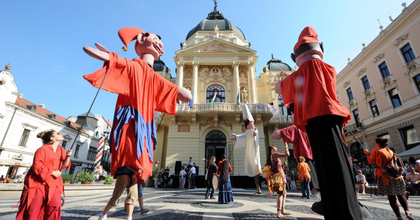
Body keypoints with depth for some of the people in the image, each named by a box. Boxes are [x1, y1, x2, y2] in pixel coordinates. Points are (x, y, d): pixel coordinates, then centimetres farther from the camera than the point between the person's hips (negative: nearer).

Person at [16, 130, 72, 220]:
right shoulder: (42, 150, -13)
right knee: (34, 207, 0)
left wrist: (68, 156, -12)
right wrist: (53, 172, -18)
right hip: (38, 182, -5)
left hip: (53, 183, 5)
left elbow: (65, 166, 5)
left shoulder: (61, 150, 7)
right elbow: (37, 167, -19)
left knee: (56, 205, -8)